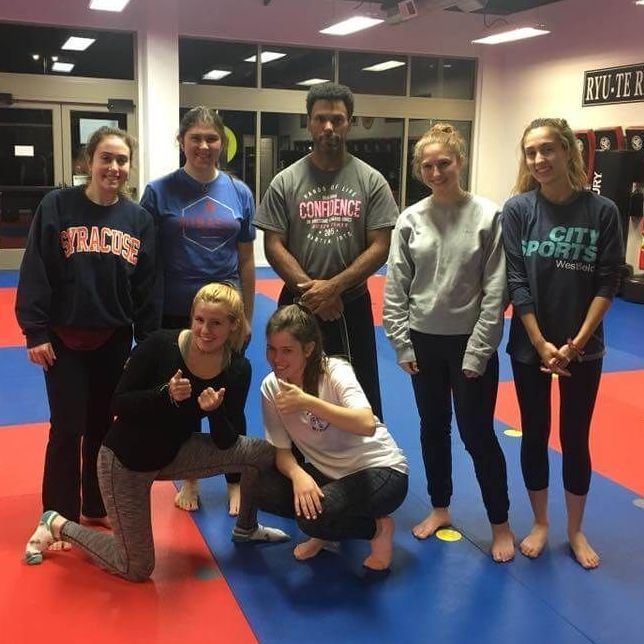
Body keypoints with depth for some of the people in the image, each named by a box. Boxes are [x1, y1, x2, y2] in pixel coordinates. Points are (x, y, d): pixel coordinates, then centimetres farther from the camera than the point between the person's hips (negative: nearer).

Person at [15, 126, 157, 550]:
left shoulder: (139, 218, 2)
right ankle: (59, 518, 18)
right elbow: (35, 274, -7)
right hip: (65, 338, -3)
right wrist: (35, 332, -11)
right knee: (68, 430, 2)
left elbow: (146, 286, 4)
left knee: (104, 428, 13)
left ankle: (96, 507, 31)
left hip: (115, 340, 3)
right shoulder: (57, 206, -6)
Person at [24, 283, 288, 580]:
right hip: (125, 459, -4)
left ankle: (246, 528, 19)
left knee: (265, 452, -9)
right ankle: (57, 525, 26)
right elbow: (119, 404, -19)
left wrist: (215, 411, -30)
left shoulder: (238, 369, -13)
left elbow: (226, 443, -10)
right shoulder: (160, 345, -24)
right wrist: (166, 394, -35)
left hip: (174, 453, 4)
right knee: (136, 569, 3)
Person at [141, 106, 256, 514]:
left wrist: (247, 316, 6)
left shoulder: (239, 193, 1)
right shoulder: (159, 191, -6)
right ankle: (189, 478, 32)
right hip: (176, 314, -1)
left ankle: (236, 481, 28)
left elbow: (247, 260, 6)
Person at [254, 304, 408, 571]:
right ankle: (327, 530, 6)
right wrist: (298, 475, -27)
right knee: (260, 489, -17)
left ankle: (377, 527, 0)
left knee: (314, 516, -30)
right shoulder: (270, 386, -7)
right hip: (328, 473, 6)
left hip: (380, 470, -5)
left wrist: (307, 402, -42)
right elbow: (281, 449, -5)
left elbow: (367, 424, -37)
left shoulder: (335, 371, -21)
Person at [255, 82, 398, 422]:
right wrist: (312, 291, -15)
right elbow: (273, 247, -4)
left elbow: (380, 247, -6)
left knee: (360, 394, 9)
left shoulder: (371, 181, -2)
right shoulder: (286, 182, -2)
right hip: (298, 304, 0)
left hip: (352, 305, 0)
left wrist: (333, 286, -16)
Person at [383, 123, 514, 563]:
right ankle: (440, 508, 36)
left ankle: (501, 524, 24)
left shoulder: (488, 216, -9)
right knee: (433, 429, 16)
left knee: (478, 434, 5)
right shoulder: (410, 220, -1)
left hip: (470, 343, -3)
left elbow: (496, 291, -9)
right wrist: (402, 345, -2)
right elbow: (395, 288, 2)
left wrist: (477, 352, -11)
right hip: (424, 342, 3)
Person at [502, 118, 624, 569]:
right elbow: (515, 282, -8)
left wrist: (577, 342, -12)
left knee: (576, 438, 10)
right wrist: (541, 344, -12)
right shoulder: (518, 209, -7)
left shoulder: (602, 211, -7)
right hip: (530, 346, 0)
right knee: (535, 434, 11)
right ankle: (540, 523, 30)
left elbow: (607, 283, -6)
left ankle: (576, 531, 29)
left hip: (583, 348, 0)